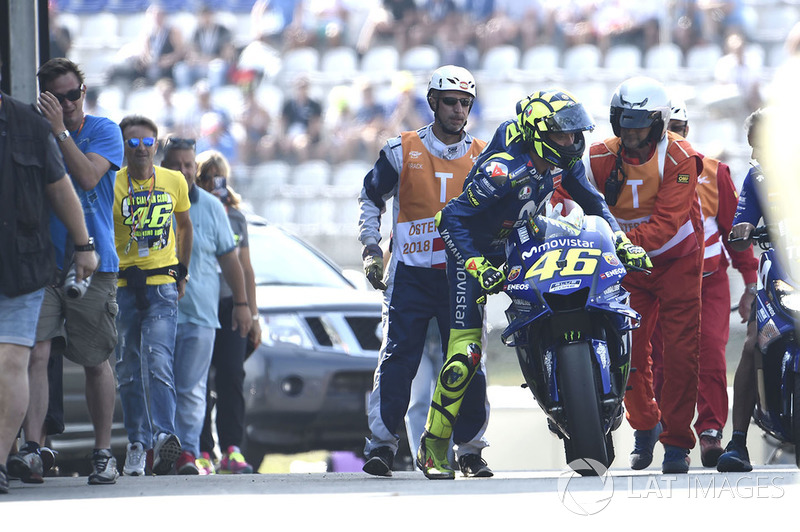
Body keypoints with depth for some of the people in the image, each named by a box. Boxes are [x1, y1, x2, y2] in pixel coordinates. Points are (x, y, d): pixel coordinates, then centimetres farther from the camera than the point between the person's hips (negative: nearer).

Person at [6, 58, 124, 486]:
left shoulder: (103, 131, 3)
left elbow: (88, 177, -14)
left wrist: (60, 131, -16)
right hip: (42, 261, 1)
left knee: (95, 362, 4)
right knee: (36, 352, -14)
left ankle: (103, 453, 16)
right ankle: (32, 450, -21)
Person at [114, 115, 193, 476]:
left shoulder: (174, 182, 5)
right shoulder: (112, 185, -5)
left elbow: (185, 226, 21)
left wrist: (181, 272, 18)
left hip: (161, 283, 0)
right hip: (123, 284, 0)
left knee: (159, 360, -17)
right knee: (128, 368, 4)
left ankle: (163, 435, -27)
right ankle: (137, 443, 10)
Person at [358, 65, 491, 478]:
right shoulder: (402, 151, 4)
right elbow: (370, 199, 14)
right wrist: (371, 250, 4)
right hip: (411, 271, -2)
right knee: (398, 357, -10)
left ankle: (470, 446, 7)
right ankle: (382, 441, -7)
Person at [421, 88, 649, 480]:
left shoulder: (563, 160, -9)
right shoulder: (504, 168, -31)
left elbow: (591, 202, 7)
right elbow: (453, 218, -30)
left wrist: (622, 242, -6)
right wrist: (478, 267, -38)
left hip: (520, 245, 7)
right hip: (475, 251, -7)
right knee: (466, 352, -15)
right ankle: (433, 446, -3)